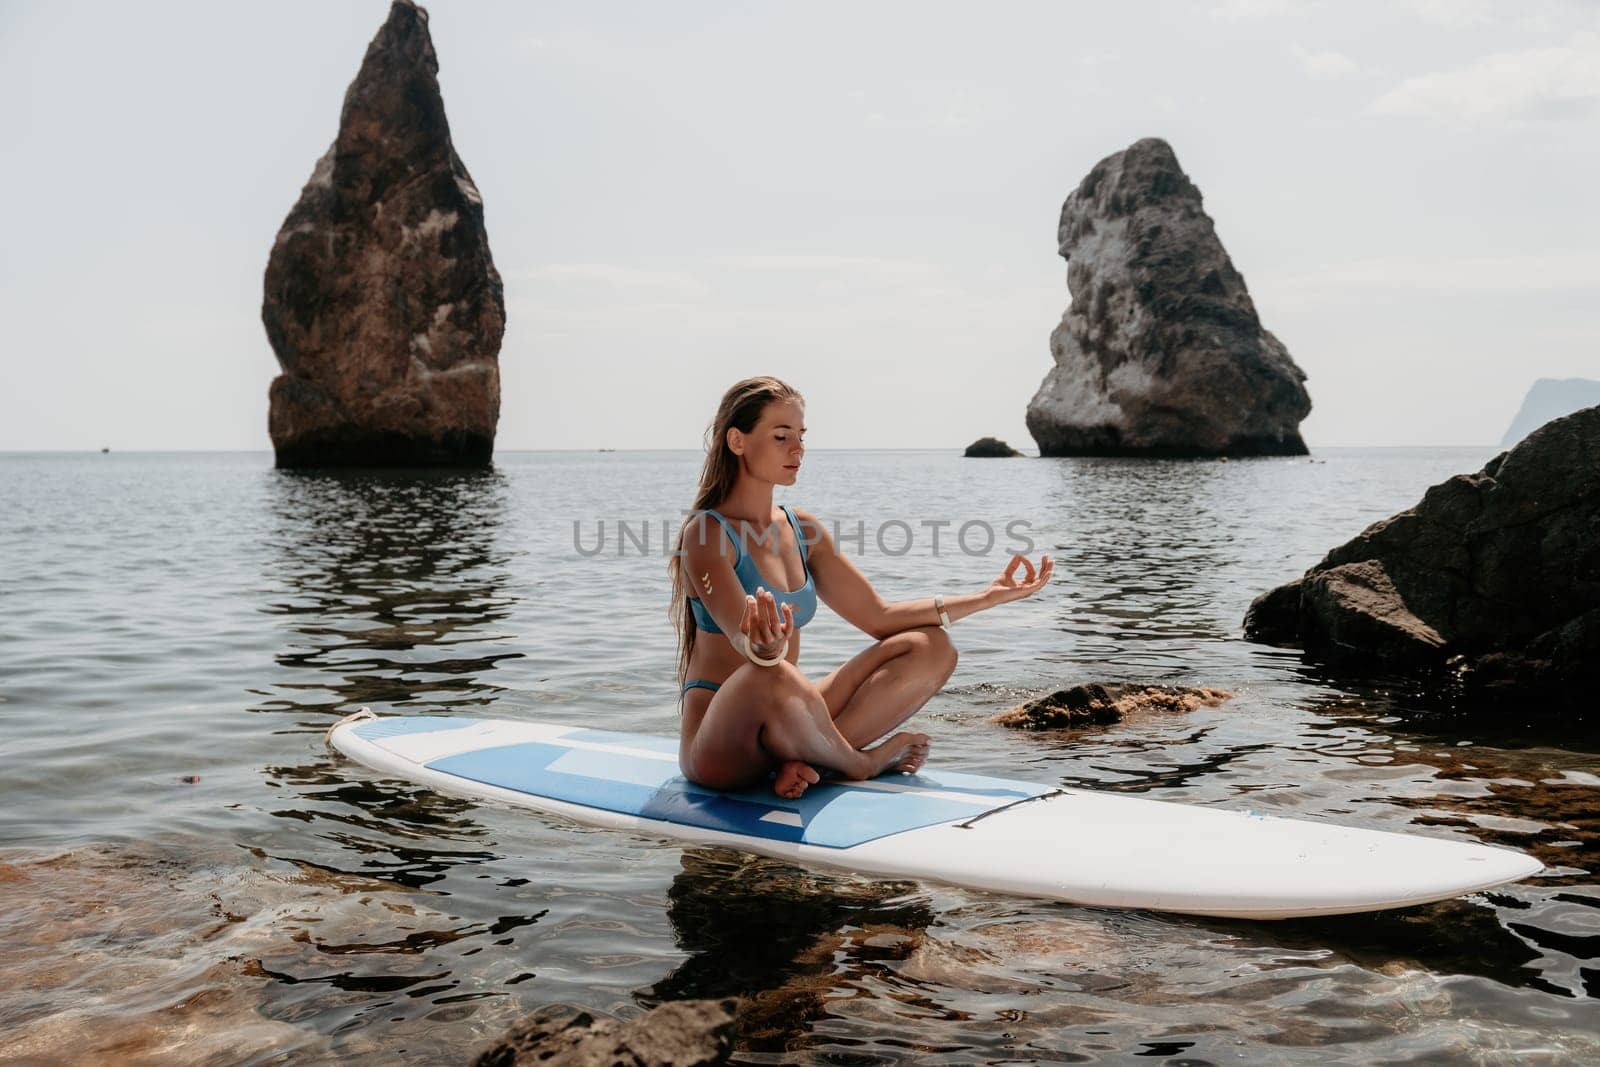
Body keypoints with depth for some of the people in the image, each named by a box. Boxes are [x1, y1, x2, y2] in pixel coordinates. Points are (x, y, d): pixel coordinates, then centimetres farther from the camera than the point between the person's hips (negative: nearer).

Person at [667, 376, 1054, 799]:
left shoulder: (802, 529, 11)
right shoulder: (706, 534, -11)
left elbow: (879, 617, 11)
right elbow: (743, 639, -26)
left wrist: (987, 596, 5)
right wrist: (764, 646, -51)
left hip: (782, 726, 7)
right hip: (717, 745, -7)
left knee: (930, 648, -4)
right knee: (774, 677, -41)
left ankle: (811, 760, -18)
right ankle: (860, 764, -11)